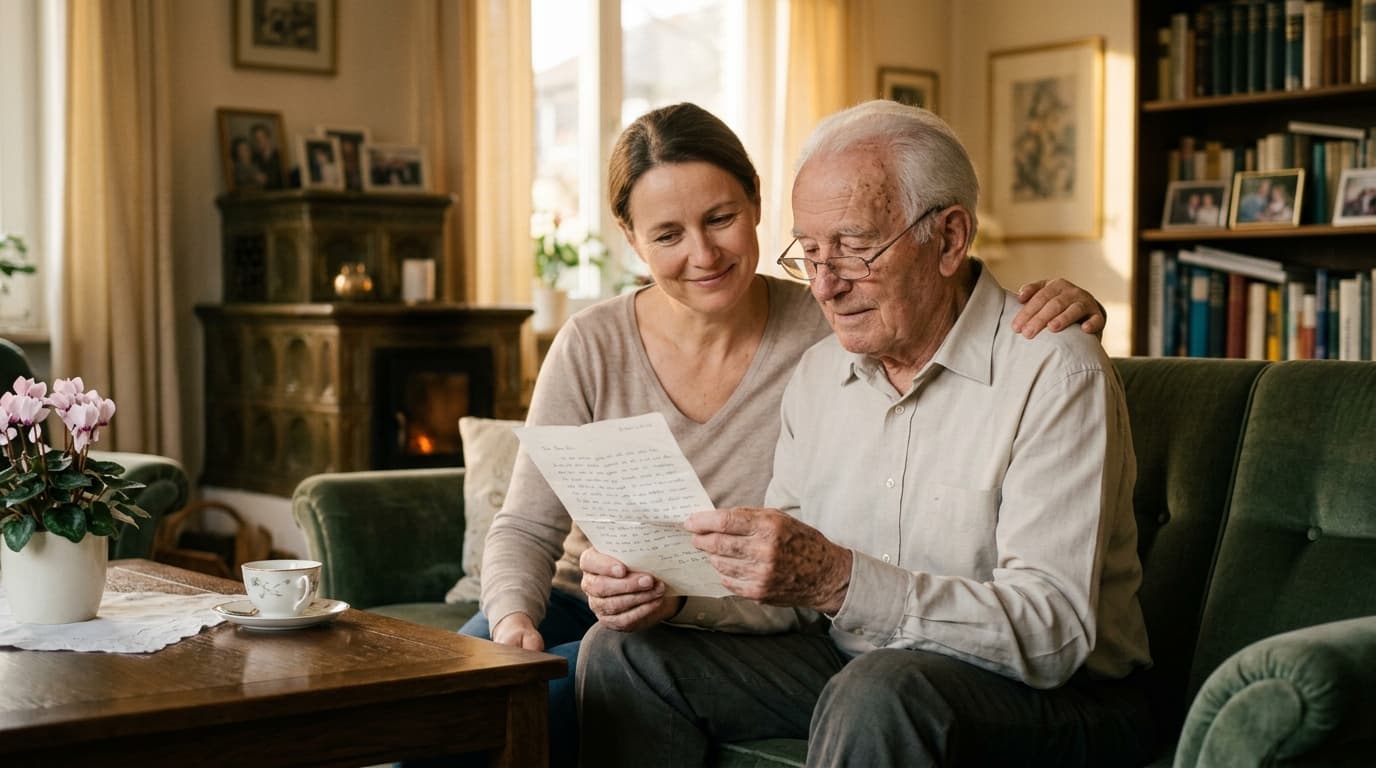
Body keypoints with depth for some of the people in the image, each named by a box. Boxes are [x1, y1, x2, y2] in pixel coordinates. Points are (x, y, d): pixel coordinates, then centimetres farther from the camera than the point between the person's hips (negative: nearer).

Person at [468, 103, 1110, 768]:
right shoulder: (592, 347, -3)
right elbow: (527, 526, -1)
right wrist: (513, 614, -21)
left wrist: (1058, 309, -26)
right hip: (583, 606, 3)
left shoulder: (831, 331, -9)